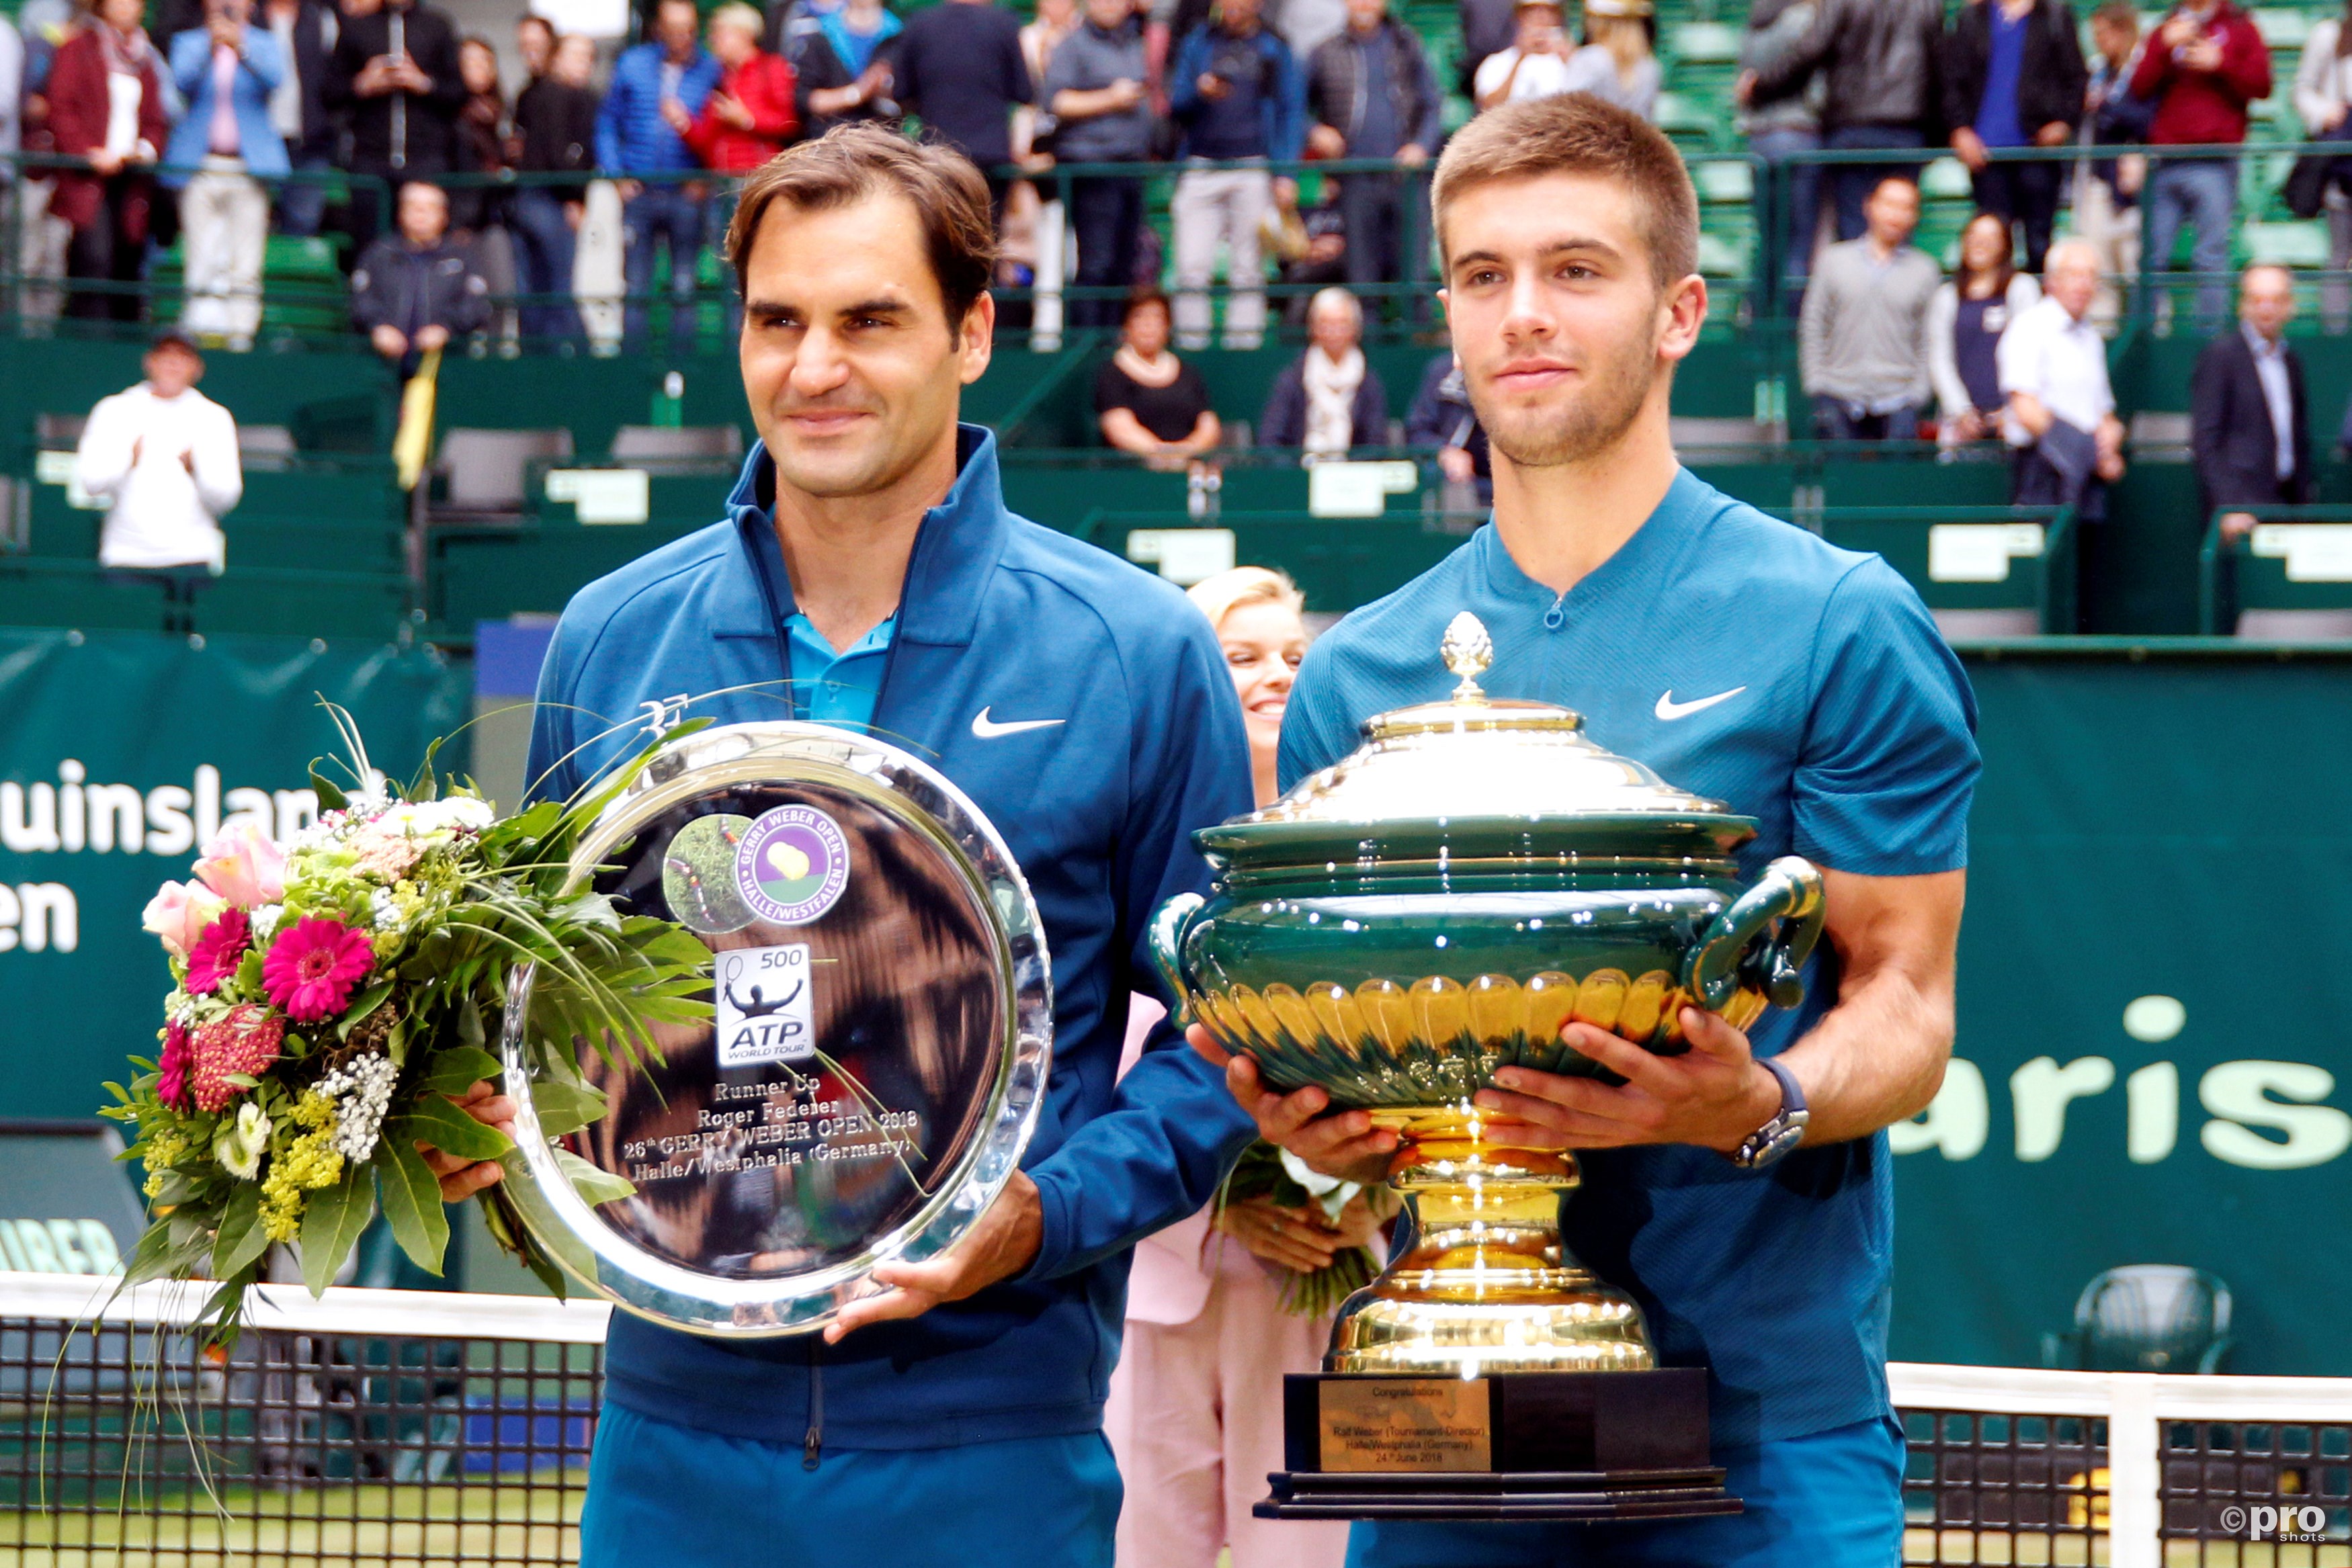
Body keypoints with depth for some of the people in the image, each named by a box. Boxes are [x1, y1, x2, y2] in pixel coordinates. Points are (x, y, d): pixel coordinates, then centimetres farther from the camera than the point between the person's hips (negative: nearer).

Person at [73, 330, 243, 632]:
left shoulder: (214, 417, 10)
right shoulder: (114, 410, 11)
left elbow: (227, 498, 2)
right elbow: (89, 479, 0)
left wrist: (197, 471, -17)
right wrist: (128, 463, -18)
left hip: (191, 558, 0)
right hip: (126, 558, 0)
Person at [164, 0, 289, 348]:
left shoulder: (262, 43, 11)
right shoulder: (189, 42, 12)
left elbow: (274, 77, -10)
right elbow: (183, 79, -8)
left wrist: (241, 47, -27)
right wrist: (210, 47, -25)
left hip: (249, 165, 0)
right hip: (199, 166, 0)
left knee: (245, 263, -6)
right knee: (202, 257, -5)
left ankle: (241, 331, -6)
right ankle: (203, 328, -4)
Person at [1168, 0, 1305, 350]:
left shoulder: (1274, 48, 9)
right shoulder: (1196, 43, 13)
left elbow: (1292, 112, 7)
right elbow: (1176, 105, 10)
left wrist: (1285, 174, -3)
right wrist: (1199, 93, -13)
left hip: (1254, 170, -1)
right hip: (1200, 170, 1)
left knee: (1248, 268, -1)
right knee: (1192, 266, -7)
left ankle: (1244, 342, 3)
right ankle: (1190, 344, -4)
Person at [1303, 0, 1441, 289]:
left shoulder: (1407, 45, 9)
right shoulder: (1328, 53, 7)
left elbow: (1433, 103, 10)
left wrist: (1422, 146, -5)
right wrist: (1314, 133, -3)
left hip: (1404, 175, 0)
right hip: (1355, 181, 0)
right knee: (1361, 269, 0)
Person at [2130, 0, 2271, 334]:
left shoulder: (2241, 30, 10)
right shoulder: (2165, 33, 18)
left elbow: (2261, 84, 0)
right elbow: (2140, 88, 6)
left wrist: (2220, 64, -10)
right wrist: (2166, 48, -5)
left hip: (2214, 165, -3)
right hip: (2164, 165, 3)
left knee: (2211, 255, -6)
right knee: (2153, 255, 2)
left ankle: (2210, 329, -3)